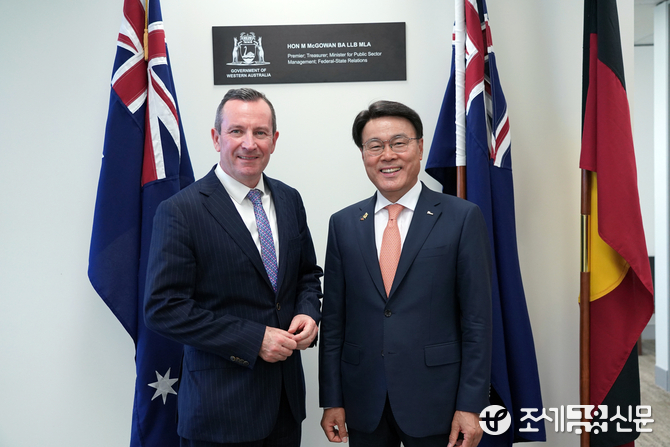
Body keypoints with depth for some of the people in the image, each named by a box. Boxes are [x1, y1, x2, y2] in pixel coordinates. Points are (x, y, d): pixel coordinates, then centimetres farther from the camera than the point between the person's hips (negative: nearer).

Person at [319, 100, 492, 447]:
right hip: (364, 403, 3)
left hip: (435, 403, -2)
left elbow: (477, 320, -6)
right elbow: (333, 318, 5)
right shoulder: (343, 224, 4)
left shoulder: (462, 218, -5)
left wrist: (470, 406, -8)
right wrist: (332, 400, 4)